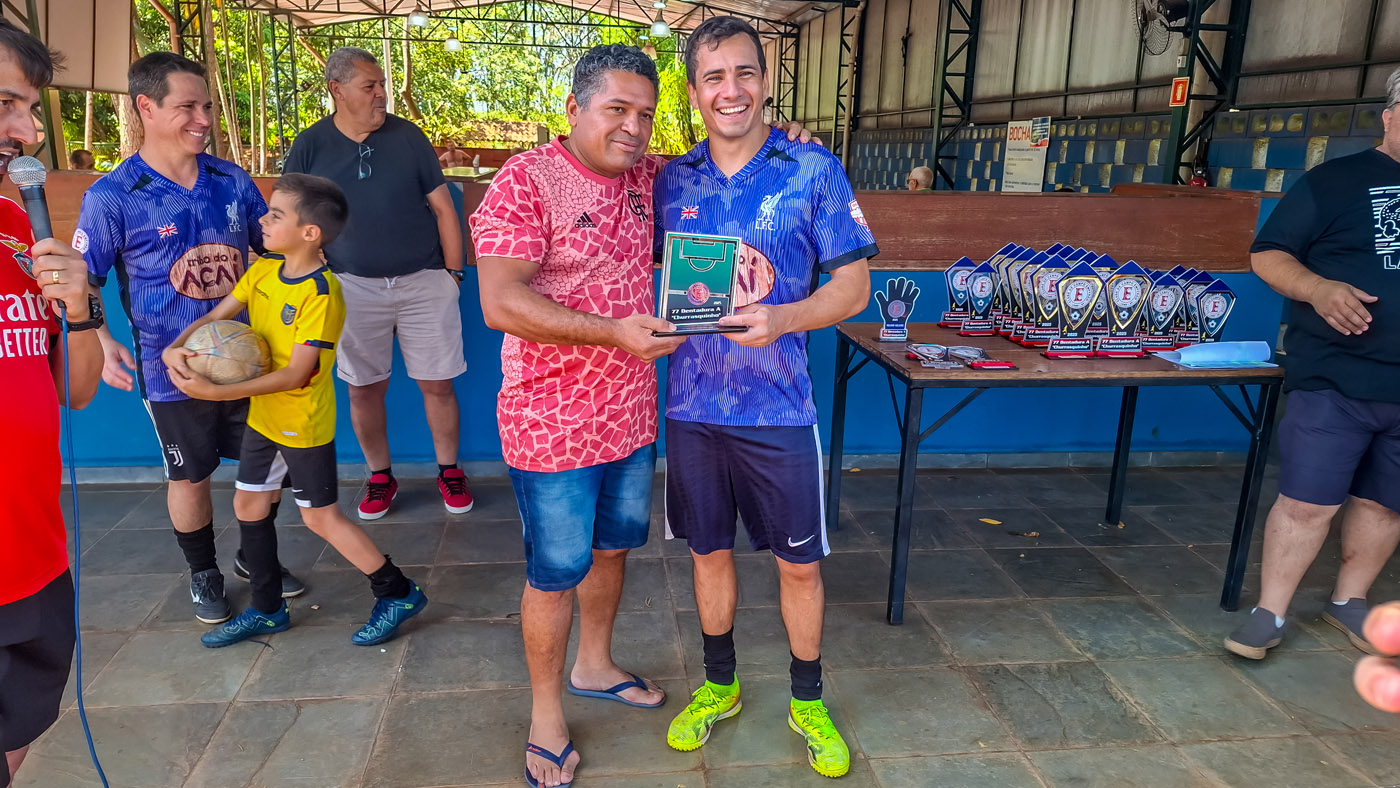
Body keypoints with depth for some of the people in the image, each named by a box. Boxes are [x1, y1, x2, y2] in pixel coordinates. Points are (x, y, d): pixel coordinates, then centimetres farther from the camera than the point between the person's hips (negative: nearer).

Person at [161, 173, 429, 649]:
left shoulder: (321, 294, -25)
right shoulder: (263, 271, -1)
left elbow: (295, 374, -26)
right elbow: (216, 317, 5)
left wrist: (216, 392, -28)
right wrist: (176, 347, -16)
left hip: (304, 425, -9)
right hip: (263, 417, 9)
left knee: (319, 517, 0)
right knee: (248, 504, 16)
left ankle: (399, 594, 15)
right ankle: (267, 610, 33)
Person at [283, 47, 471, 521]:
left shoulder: (408, 137, 0)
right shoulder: (310, 147, 1)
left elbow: (443, 208, 3)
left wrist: (453, 273, 1)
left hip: (424, 282, -1)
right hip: (354, 286, 1)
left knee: (438, 384, 3)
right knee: (364, 389, 8)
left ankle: (449, 472, 21)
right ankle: (380, 477, 26)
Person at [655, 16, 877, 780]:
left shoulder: (813, 171, -5)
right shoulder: (673, 181, 4)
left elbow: (853, 286, -6)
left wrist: (780, 319, -22)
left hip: (778, 408, -2)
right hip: (692, 406, 3)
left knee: (799, 562, 9)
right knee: (709, 550, 16)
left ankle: (808, 700, 33)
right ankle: (719, 684, 39)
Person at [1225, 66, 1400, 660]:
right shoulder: (1335, 181, -1)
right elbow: (1267, 255, -3)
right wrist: (1319, 288, -21)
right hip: (1334, 380, -4)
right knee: (1308, 502, -3)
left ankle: (1349, 601, 31)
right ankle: (1269, 613, 9)